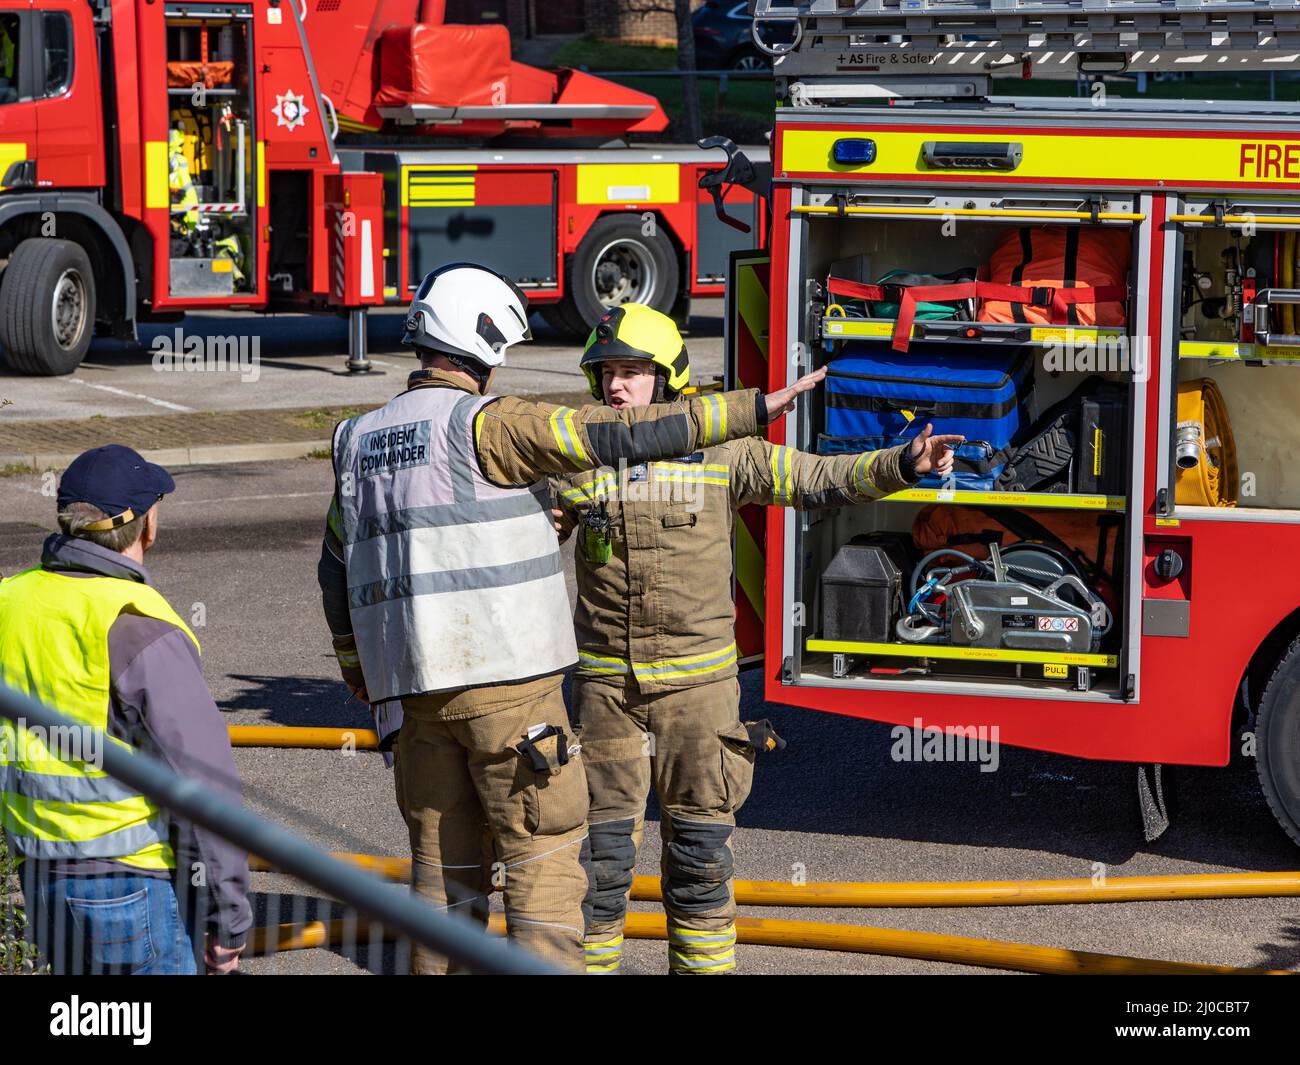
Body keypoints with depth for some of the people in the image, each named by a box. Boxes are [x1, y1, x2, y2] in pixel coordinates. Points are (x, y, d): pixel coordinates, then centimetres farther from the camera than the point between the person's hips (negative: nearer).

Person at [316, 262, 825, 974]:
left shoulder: (361, 442, 12)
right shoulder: (485, 426, -10)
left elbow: (337, 574, 21)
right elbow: (613, 436, -17)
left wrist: (359, 675, 35)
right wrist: (754, 409, -14)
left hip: (419, 686, 7)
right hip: (504, 676, -7)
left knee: (445, 862, 14)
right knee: (543, 852, -2)